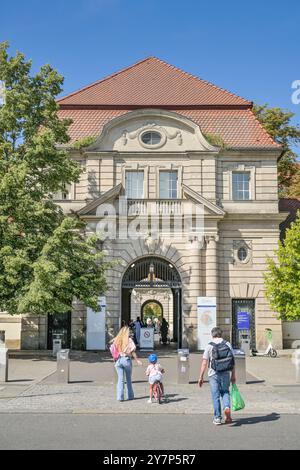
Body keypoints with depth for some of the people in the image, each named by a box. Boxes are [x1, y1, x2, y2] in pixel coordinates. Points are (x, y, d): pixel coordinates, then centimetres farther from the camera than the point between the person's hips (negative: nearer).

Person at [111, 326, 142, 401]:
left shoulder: (116, 340, 2)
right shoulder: (129, 340, -7)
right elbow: (133, 351, -6)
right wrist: (137, 360, 2)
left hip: (118, 360, 2)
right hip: (126, 360, -2)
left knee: (120, 379, 6)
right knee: (128, 379, 13)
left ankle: (120, 397, 1)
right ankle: (130, 396, 22)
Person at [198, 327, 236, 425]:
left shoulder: (210, 346, -4)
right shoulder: (228, 344, 3)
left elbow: (204, 363, -6)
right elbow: (232, 361, 4)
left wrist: (201, 377, -1)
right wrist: (233, 375, 11)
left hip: (214, 374, -2)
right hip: (226, 373, 2)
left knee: (216, 395, 7)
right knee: (225, 392, 18)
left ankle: (217, 418, 10)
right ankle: (227, 407, -9)